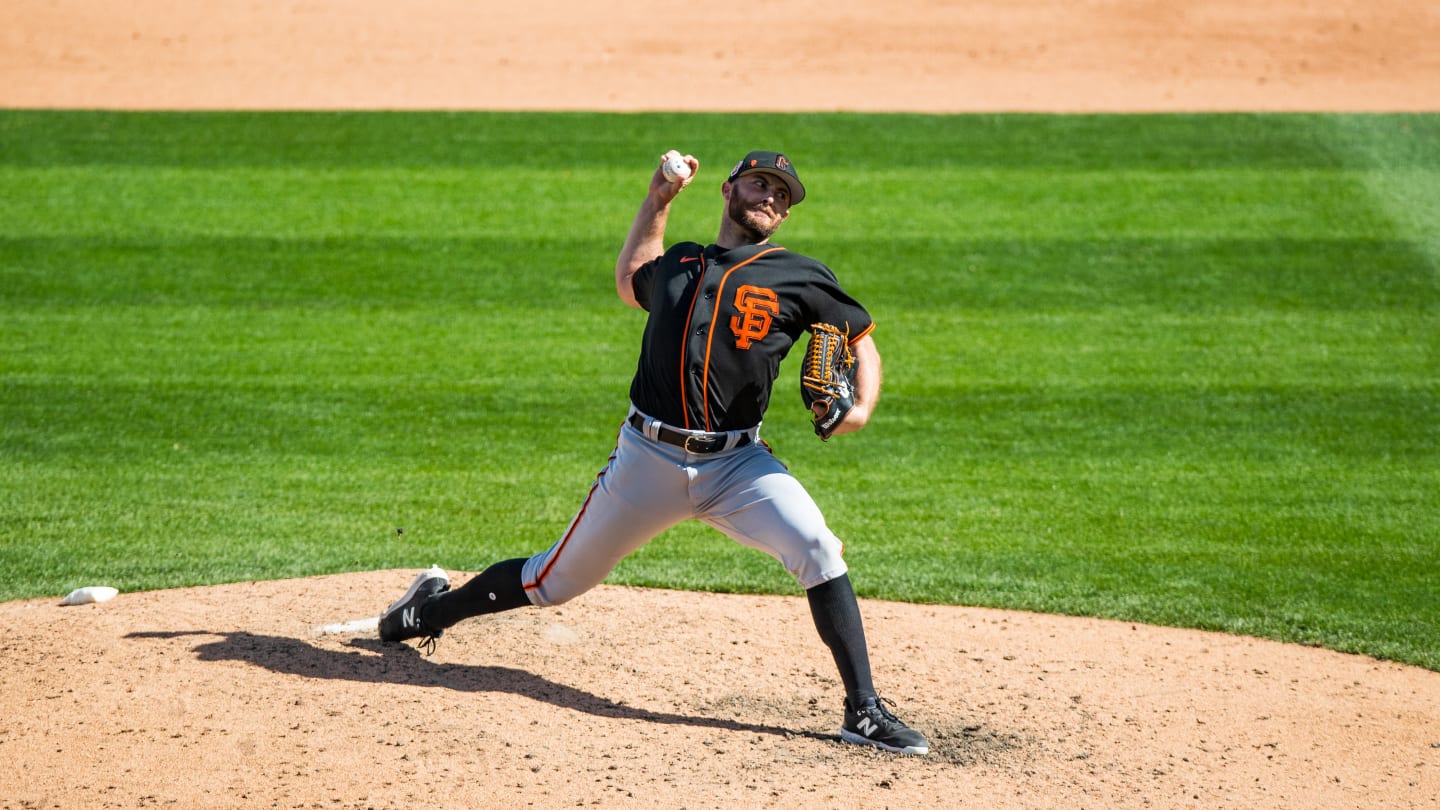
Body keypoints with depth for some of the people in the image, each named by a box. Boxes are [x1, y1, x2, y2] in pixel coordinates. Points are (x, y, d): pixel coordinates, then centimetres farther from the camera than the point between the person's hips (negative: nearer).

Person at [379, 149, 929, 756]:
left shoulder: (799, 278, 3)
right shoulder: (677, 263, 13)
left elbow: (862, 339, 9)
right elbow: (629, 284, 35)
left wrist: (861, 409, -11)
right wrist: (657, 200, 27)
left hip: (736, 463, -1)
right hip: (648, 457, 2)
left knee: (817, 549, -26)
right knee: (555, 581, 10)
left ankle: (864, 712, -19)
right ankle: (432, 609, 36)